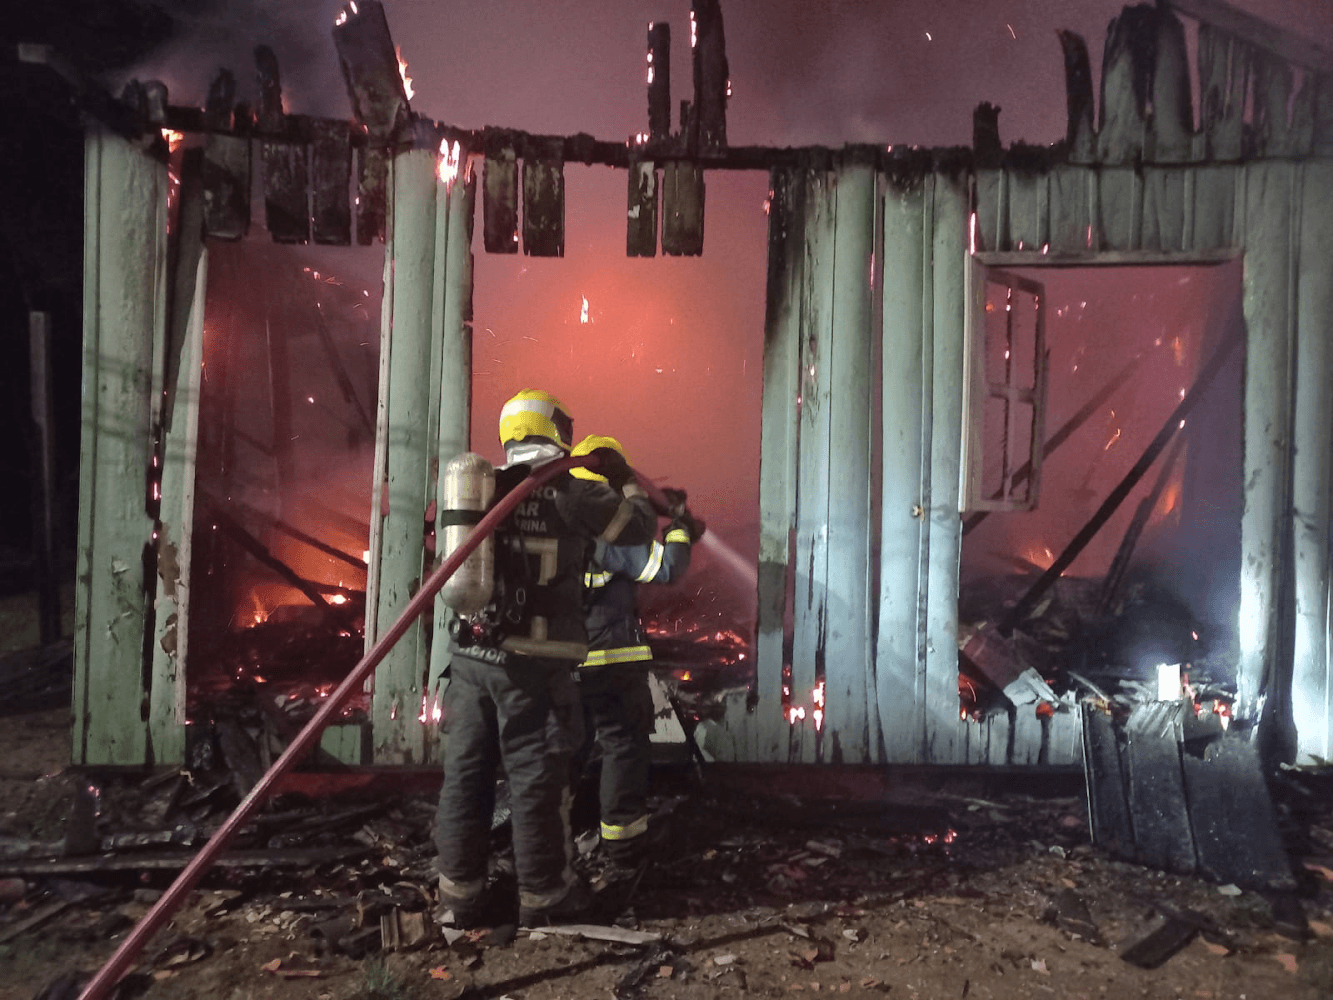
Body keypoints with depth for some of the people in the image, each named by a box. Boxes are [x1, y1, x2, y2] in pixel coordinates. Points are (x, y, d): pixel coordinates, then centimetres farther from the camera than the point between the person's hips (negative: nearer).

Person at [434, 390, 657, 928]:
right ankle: (543, 896, 21)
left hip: (471, 653, 6)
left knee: (465, 773, 13)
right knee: (536, 780, 7)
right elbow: (639, 526, 1)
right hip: (533, 662, -5)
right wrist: (625, 479, 16)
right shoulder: (567, 490, -7)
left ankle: (459, 894, 24)